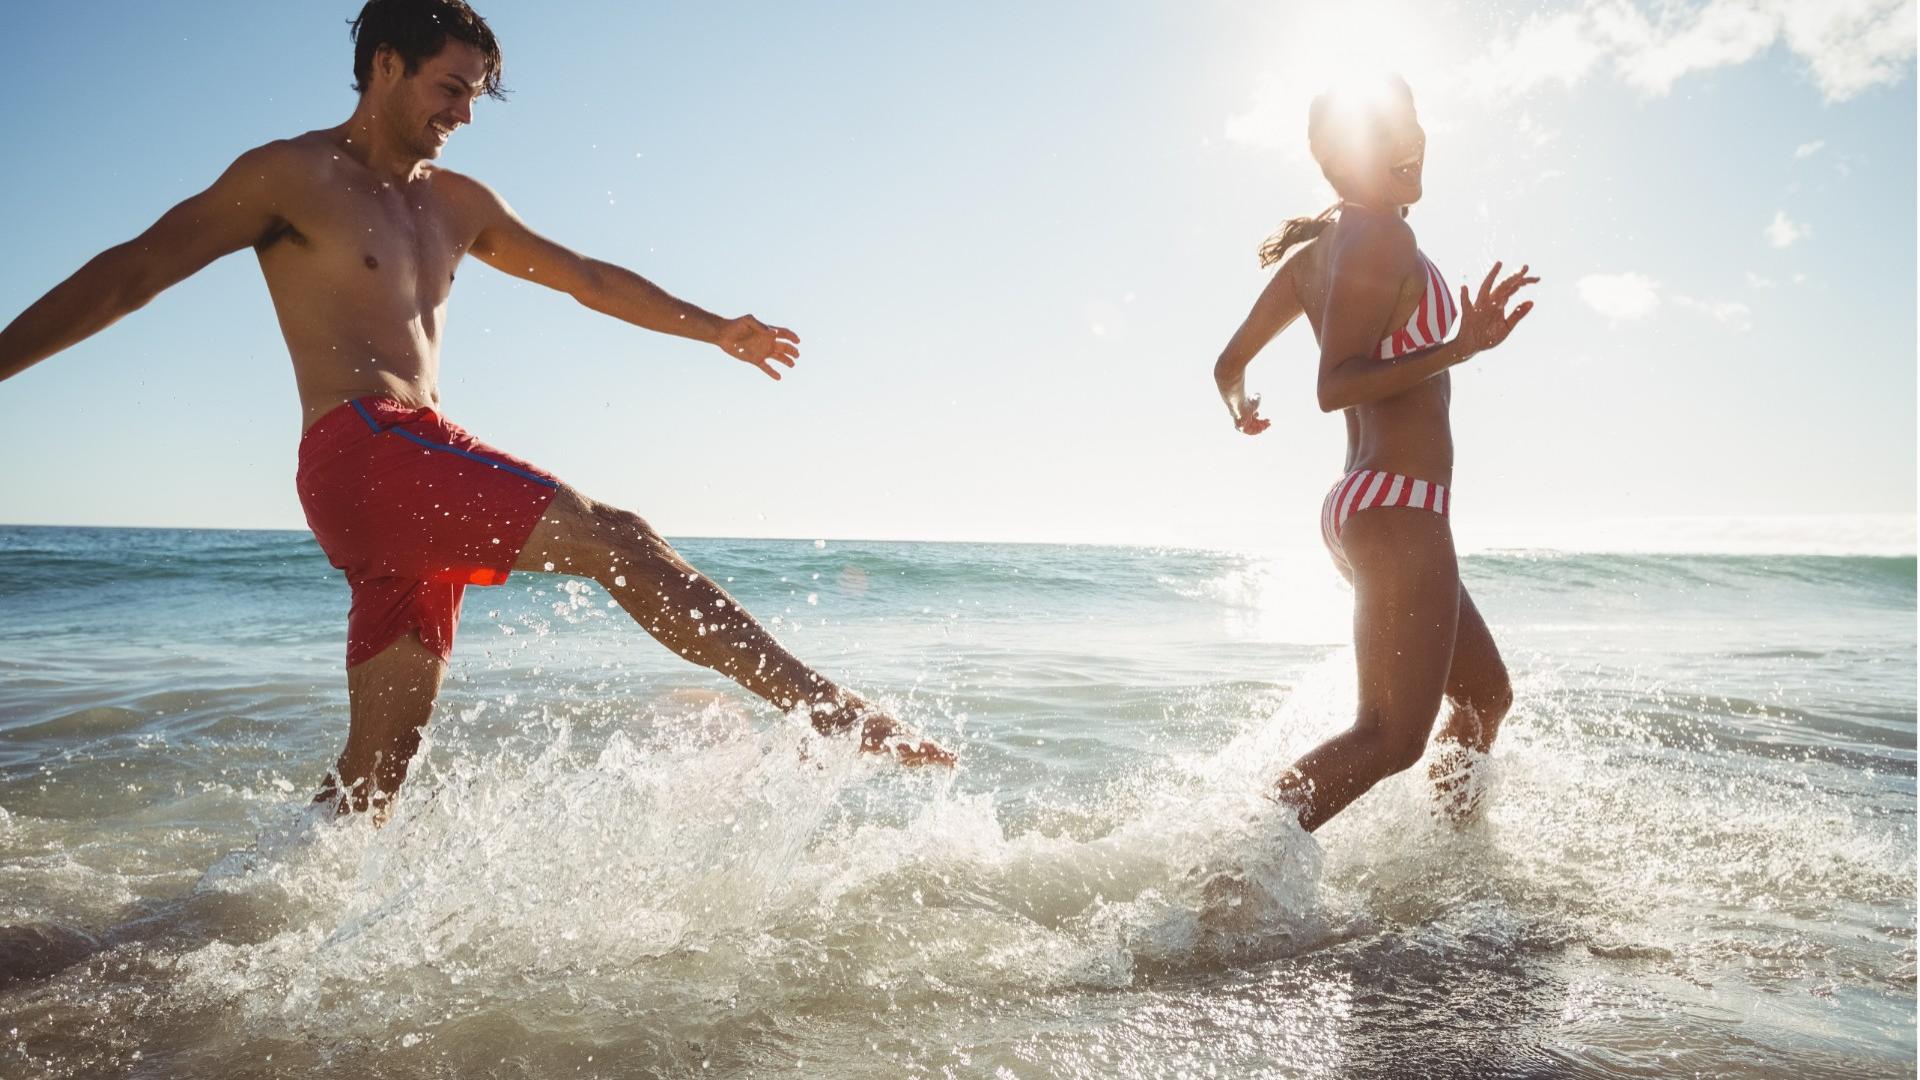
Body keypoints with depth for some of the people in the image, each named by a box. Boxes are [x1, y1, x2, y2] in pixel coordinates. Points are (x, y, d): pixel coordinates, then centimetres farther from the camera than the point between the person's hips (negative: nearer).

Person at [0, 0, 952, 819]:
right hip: (358, 451, -8)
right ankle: (840, 716, -18)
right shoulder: (293, 176, 2)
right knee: (616, 539, -18)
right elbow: (130, 272, 2)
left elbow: (584, 276, 28)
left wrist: (713, 328, 29)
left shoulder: (456, 205, 21)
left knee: (379, 761, 5)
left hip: (419, 469, 8)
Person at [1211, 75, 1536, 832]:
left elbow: (1230, 365, 20)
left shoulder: (1315, 250, 15)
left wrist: (1241, 409, 41)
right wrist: (1459, 350, -27)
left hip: (1365, 508, 11)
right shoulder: (1380, 236, -11)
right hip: (1398, 509, -11)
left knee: (1487, 696, 22)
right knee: (1391, 736, -12)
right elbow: (1335, 386, -21)